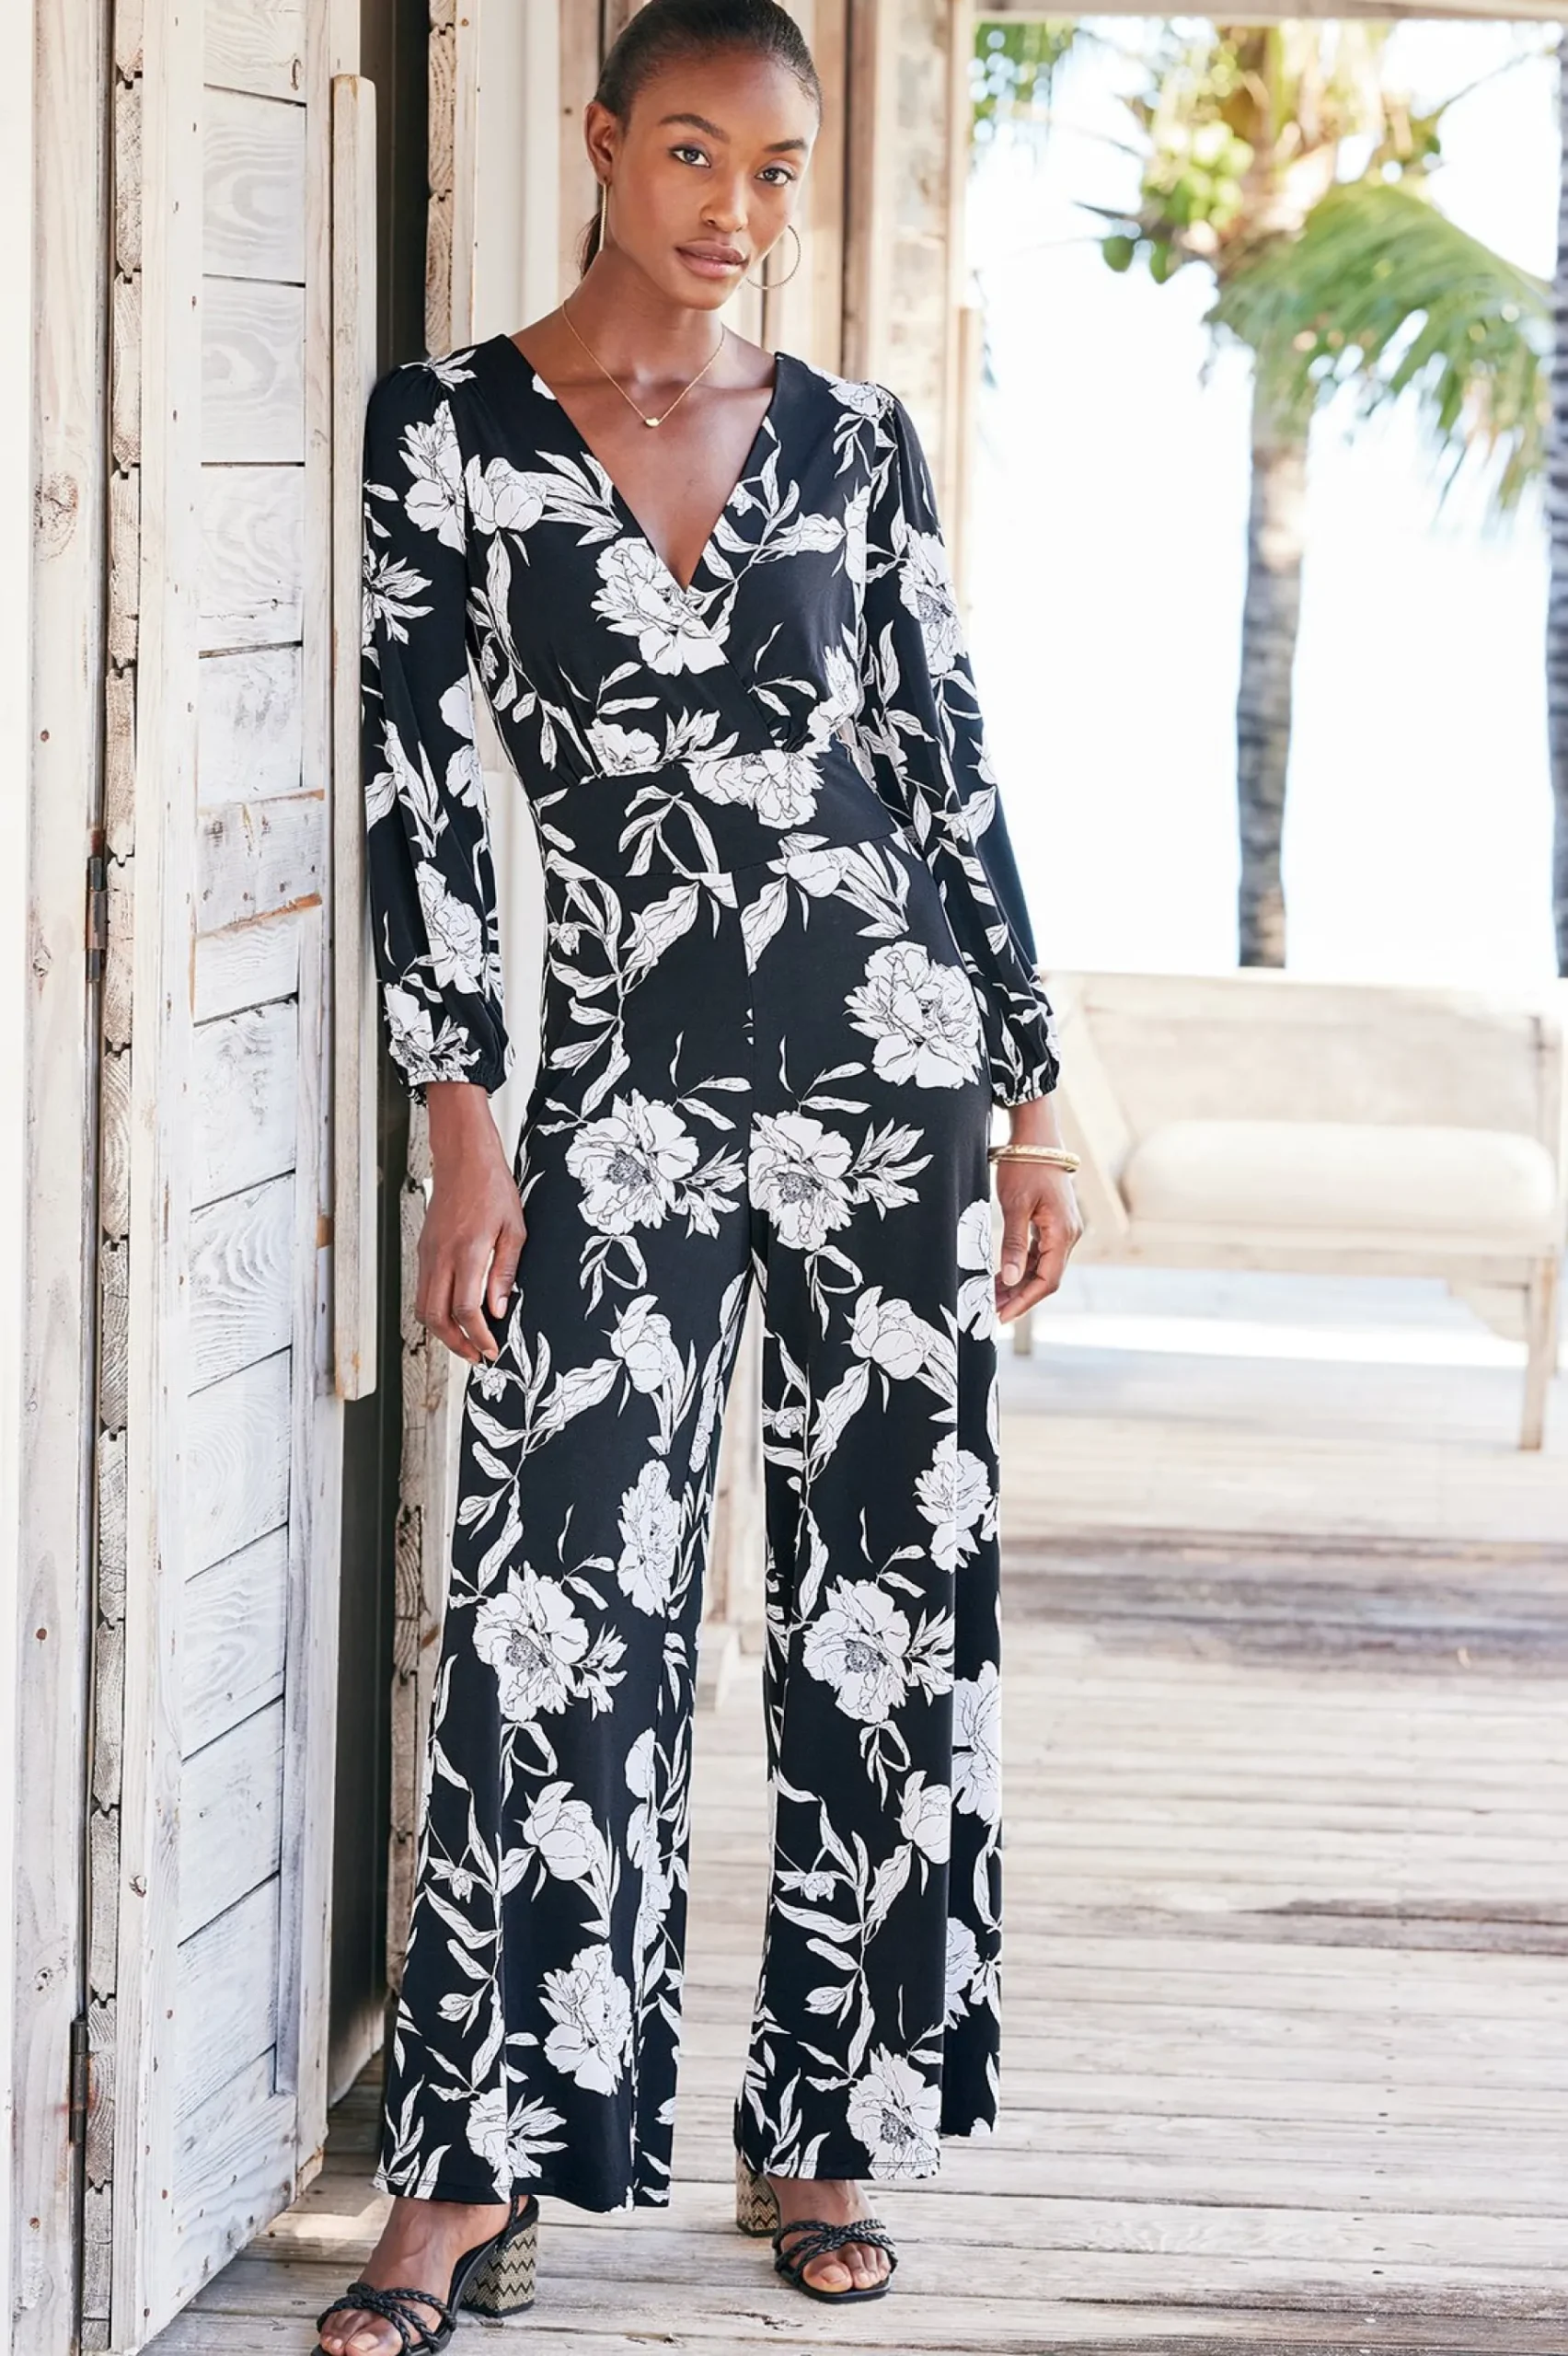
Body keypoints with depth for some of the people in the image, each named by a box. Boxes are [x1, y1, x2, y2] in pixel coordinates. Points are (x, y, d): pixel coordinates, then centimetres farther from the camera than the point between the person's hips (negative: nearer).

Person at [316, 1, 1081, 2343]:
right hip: (623, 1080, -2)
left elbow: (950, 766, 9)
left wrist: (1034, 1109, 7)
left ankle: (816, 2134, 18)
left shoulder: (851, 440, 6)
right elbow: (423, 783, -3)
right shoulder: (449, 424, 0)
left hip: (891, 1049, 2)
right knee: (560, 1609, -7)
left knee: (887, 1598, 5)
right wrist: (462, 1122, -9)